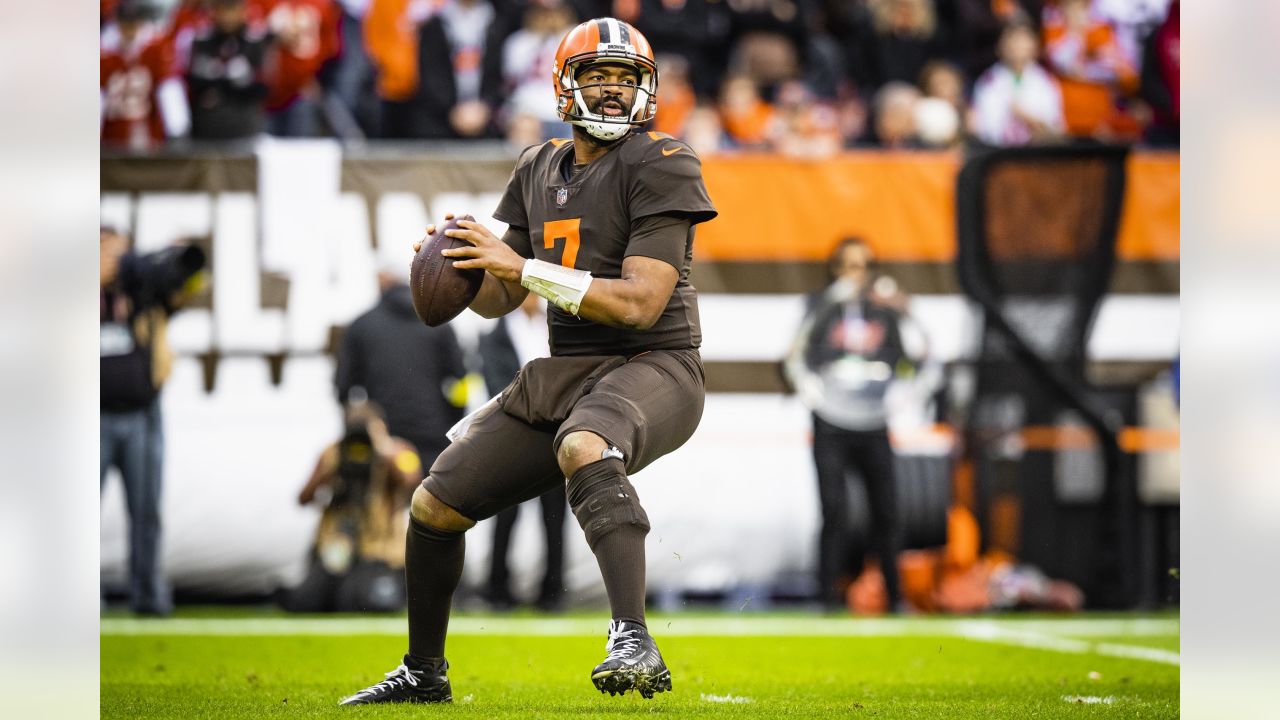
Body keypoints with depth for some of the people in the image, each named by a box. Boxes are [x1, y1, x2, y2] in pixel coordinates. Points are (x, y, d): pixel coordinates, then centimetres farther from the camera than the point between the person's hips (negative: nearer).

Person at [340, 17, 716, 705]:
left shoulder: (659, 163, -10)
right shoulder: (539, 169, 12)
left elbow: (642, 304, -19)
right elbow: (499, 300, 17)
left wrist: (523, 267, -20)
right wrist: (458, 264, -6)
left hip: (652, 369, -8)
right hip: (560, 376, 8)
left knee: (582, 448, -41)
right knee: (435, 505, 7)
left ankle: (634, 644, -48)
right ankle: (423, 673, 29)